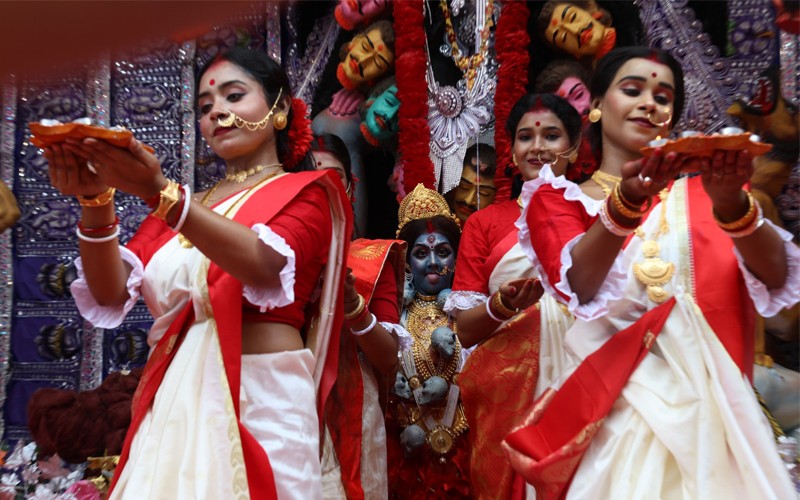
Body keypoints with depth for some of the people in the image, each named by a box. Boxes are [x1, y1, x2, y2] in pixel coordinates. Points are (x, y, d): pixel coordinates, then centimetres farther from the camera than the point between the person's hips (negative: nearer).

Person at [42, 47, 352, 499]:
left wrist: (158, 193, -27)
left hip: (260, 396, -4)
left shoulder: (306, 191, 3)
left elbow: (264, 265, -18)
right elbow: (111, 293, 4)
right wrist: (97, 199, -11)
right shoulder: (182, 206, 16)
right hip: (173, 401, 4)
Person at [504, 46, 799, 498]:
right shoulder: (558, 199, 6)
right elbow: (579, 285, -13)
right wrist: (627, 201, -28)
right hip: (614, 405, -2)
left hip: (710, 399, 2)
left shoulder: (701, 191, 11)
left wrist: (731, 202, -23)